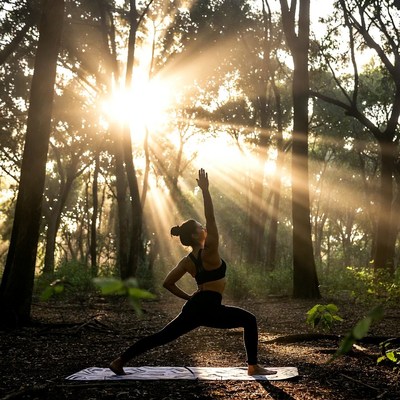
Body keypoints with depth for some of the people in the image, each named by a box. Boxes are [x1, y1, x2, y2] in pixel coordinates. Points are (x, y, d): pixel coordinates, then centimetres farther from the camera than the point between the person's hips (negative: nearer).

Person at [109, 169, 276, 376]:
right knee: (249, 320, 5)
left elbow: (168, 283, 11)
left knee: (161, 336, 12)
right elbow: (210, 218, -16)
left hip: (194, 308, 7)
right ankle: (254, 367, 1)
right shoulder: (209, 251, -10)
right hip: (209, 309, -7)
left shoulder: (187, 261, 11)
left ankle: (120, 361, 11)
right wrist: (205, 190, -18)